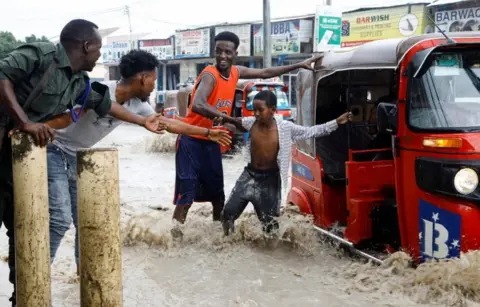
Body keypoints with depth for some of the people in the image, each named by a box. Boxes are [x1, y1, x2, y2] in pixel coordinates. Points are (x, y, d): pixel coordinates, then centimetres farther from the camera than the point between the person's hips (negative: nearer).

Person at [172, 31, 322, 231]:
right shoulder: (209, 75, -21)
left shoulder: (236, 72, 2)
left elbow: (265, 73, 16)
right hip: (192, 140, -7)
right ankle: (176, 229, -9)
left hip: (212, 141, 7)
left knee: (217, 190, 15)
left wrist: (300, 65, 17)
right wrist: (231, 120, -44)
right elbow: (198, 105, -39)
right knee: (187, 190, -14)